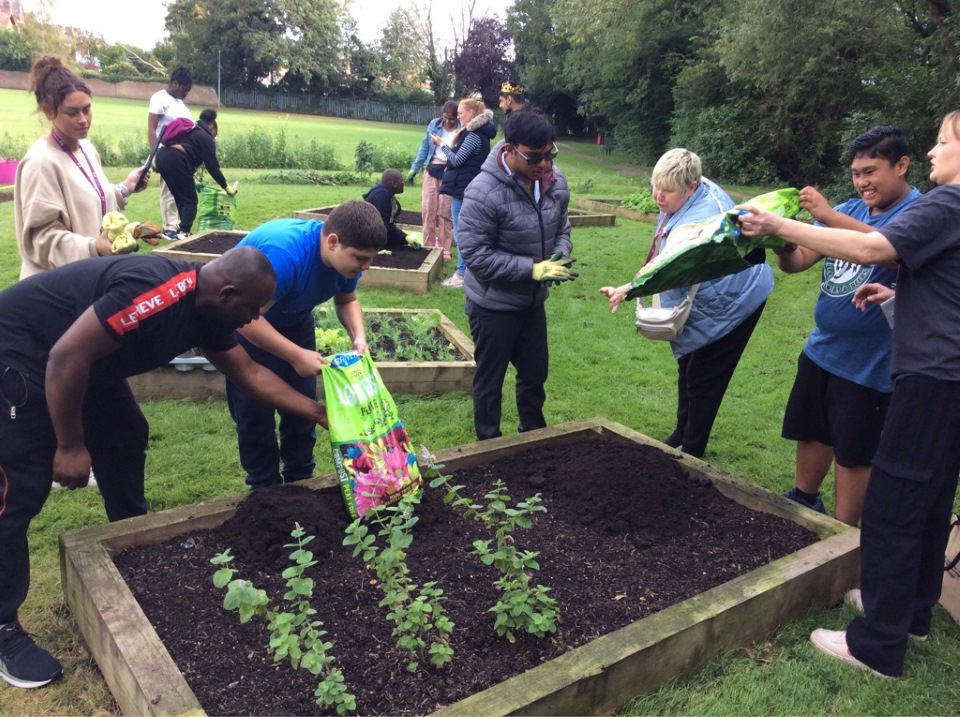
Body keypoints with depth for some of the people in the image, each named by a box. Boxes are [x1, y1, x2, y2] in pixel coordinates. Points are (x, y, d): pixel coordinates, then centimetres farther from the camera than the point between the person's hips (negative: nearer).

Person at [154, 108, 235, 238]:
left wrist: (191, 180, 36)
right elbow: (212, 167, 4)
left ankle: (182, 227, 22)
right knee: (190, 200, 2)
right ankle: (183, 233, -7)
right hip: (175, 161, -8)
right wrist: (226, 186, 11)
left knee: (180, 199, 19)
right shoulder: (206, 138, 9)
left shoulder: (191, 131, 32)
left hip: (162, 157, 8)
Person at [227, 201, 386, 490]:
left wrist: (358, 336, -19)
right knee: (255, 411, -4)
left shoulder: (345, 254, -18)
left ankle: (300, 480, 24)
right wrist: (297, 356, -37)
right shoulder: (283, 253, -41)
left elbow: (346, 300, 0)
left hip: (294, 320, 7)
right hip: (245, 324, -6)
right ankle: (265, 489, 13)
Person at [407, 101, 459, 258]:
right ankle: (428, 246, 13)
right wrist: (414, 168, 10)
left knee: (444, 212, -2)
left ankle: (444, 249, 7)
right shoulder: (434, 125, 4)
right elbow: (424, 148, 11)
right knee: (427, 209, 3)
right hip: (432, 170, 4)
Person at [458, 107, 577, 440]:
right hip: (493, 304, -6)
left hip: (533, 300, 6)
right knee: (490, 381, 10)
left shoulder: (556, 181, -5)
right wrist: (533, 268, -28)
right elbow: (476, 255, -25)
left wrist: (560, 255, -13)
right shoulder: (484, 193, -26)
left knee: (535, 373, 21)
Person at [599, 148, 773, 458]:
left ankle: (691, 450, 15)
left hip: (731, 302, -10)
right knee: (688, 367, 19)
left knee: (703, 378, -1)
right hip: (705, 300, 10)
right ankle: (681, 436, 34)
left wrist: (626, 290, -63)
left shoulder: (699, 221, -35)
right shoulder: (698, 192, -6)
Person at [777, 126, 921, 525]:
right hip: (821, 349, 6)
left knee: (853, 453, 5)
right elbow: (797, 262, 1)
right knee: (811, 433, 19)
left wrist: (828, 215, -40)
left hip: (868, 363, -6)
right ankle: (803, 503, 40)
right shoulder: (848, 210, 6)